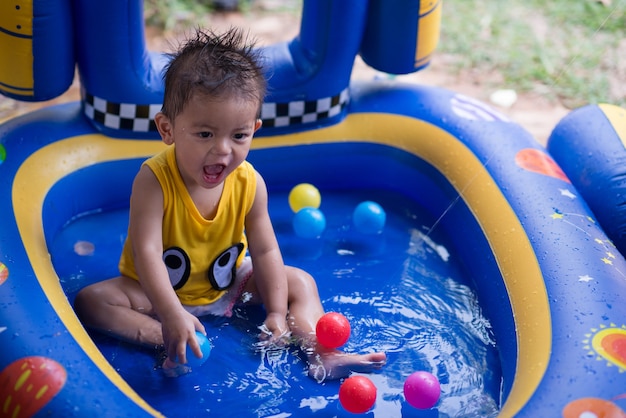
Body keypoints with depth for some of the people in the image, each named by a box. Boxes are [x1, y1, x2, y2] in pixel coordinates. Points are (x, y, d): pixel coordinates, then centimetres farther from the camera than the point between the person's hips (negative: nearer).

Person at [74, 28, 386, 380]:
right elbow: (146, 252, -37)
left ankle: (322, 352, -14)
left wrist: (277, 312, -16)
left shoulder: (249, 183, -18)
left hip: (227, 284, 4)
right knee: (90, 300, -26)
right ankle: (163, 339, -37)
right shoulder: (154, 180, -30)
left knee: (300, 281, -2)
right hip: (159, 291, -3)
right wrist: (172, 317, -48)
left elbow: (265, 250, -10)